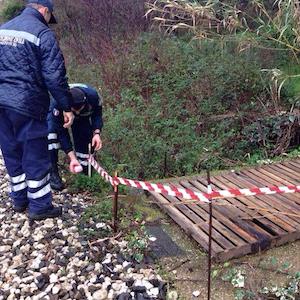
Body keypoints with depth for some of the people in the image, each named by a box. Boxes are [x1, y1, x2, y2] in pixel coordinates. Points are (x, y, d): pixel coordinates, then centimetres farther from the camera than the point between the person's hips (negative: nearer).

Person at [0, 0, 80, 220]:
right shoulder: (42, 33, -8)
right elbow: (55, 76, -13)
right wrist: (67, 107, -7)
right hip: (27, 105, -7)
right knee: (36, 157, 3)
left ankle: (19, 199, 30)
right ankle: (39, 206, 13)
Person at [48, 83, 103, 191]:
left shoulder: (92, 95, -38)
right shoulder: (57, 103, -44)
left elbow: (97, 113, -16)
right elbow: (62, 132, -37)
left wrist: (96, 133, -34)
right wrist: (72, 158, -41)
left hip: (82, 118, 3)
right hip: (59, 114, -3)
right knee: (52, 134, -31)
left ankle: (85, 170, 14)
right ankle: (52, 173, -21)